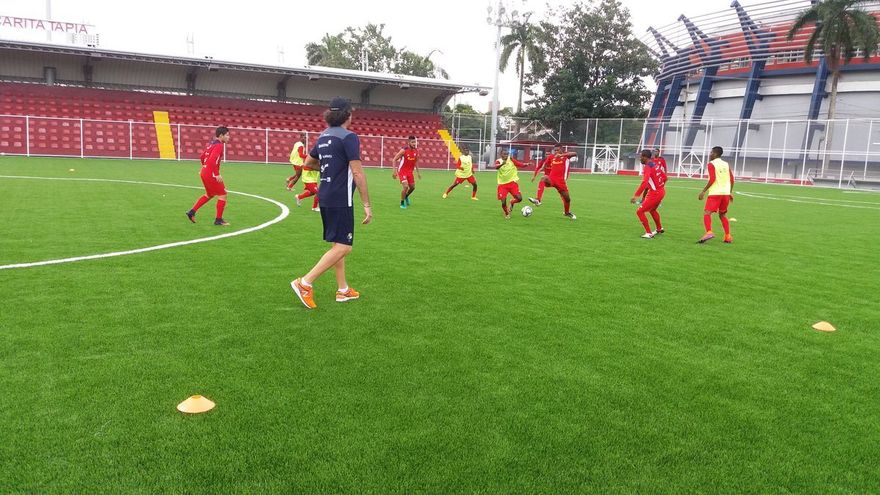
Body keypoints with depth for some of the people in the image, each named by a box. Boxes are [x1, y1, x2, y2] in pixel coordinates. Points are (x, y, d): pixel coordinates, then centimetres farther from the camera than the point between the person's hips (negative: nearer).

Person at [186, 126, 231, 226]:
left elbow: (203, 156, 22)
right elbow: (212, 160, -26)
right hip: (211, 174, -9)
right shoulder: (219, 145, -16)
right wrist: (217, 174, -24)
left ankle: (192, 212, 22)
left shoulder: (212, 143, 13)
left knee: (209, 195, 24)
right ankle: (218, 219, 6)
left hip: (205, 172, 9)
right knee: (222, 195, 2)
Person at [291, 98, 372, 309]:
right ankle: (305, 283, -8)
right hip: (340, 200, -9)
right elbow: (358, 174, -18)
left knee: (338, 244, 16)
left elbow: (308, 163, 25)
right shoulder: (349, 137, -13)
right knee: (343, 247, -5)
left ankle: (343, 289, 23)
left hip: (325, 197, 9)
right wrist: (367, 205, -15)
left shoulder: (323, 136, 12)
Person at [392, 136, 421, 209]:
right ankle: (402, 203, 2)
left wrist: (418, 172, 13)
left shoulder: (416, 151, -2)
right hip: (402, 171, -6)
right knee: (405, 187, -17)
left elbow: (416, 161, 15)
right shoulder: (404, 150, -19)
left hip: (410, 171, 6)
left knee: (412, 187, 10)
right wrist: (394, 171, -18)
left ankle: (406, 196, 42)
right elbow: (394, 160, -13)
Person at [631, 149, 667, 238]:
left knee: (640, 212, -4)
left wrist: (636, 195, -36)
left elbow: (644, 183, -33)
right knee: (652, 210, 32)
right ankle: (659, 229, 50)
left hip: (655, 193, -9)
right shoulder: (656, 164, 7)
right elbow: (664, 177, 17)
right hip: (661, 191, 9)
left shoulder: (647, 168, -20)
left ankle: (649, 233, -1)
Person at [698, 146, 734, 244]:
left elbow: (712, 179, -15)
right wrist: (730, 192, 22)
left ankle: (709, 232, -32)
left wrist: (703, 191, -11)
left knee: (707, 213, -9)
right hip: (726, 193, 6)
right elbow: (732, 179, 13)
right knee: (723, 215, 19)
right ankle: (728, 237, 16)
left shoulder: (711, 164, -4)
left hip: (715, 193, -6)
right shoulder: (726, 164, 15)